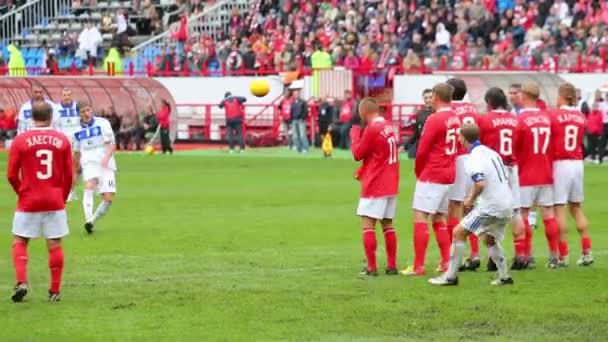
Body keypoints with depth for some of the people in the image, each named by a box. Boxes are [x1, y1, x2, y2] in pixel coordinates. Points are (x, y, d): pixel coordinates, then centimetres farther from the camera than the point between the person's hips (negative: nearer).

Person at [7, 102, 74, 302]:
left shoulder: (20, 140, -4)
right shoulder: (62, 140, 0)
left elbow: (12, 175, -2)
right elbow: (69, 175, 3)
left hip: (28, 201, -1)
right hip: (55, 201, 1)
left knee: (19, 242, 10)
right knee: (55, 245, 6)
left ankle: (21, 282, -7)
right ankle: (55, 291, 8)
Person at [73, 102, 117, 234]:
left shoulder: (102, 123, -2)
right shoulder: (78, 130, 9)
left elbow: (112, 144, -6)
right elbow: (77, 152, 23)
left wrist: (107, 157, -24)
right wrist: (76, 170, 28)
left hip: (105, 165, 0)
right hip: (89, 163, 0)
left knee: (108, 198, -9)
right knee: (89, 185, -30)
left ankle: (93, 220, 13)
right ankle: (88, 220, -39)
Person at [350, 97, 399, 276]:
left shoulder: (372, 129, -17)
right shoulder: (388, 127, 9)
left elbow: (358, 154, -9)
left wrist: (354, 135, 5)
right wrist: (363, 172, 15)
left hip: (374, 186, -8)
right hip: (391, 185, 8)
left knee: (367, 224, -4)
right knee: (387, 224, 12)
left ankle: (371, 267, -8)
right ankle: (392, 266, 12)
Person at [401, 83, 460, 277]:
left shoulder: (434, 119, -14)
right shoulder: (455, 119, 8)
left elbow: (422, 151, -13)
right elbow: (456, 147, 12)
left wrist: (418, 171, 6)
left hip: (431, 175, -8)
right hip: (449, 175, 8)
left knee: (420, 217, -6)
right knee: (438, 219, 17)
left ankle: (418, 266, -9)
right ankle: (447, 263, 13)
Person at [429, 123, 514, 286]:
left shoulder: (474, 158, -13)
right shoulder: (491, 152, 15)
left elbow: (480, 184, -27)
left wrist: (471, 199, -8)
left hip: (490, 206, -9)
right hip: (506, 206, 9)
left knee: (458, 233, -1)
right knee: (490, 239, 28)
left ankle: (451, 276, -1)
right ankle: (504, 276, 25)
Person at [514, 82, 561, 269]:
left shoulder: (520, 119, -12)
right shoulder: (547, 118, 3)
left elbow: (513, 148, -7)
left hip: (526, 176, -5)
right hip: (546, 174, 5)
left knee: (523, 215, 2)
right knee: (549, 214, 7)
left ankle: (528, 257, 0)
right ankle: (554, 257, 7)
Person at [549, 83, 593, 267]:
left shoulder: (554, 115, -8)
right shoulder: (581, 117, 6)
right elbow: (580, 140, 6)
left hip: (560, 164, -5)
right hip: (578, 163, 5)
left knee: (559, 208, -1)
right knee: (577, 208, 15)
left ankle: (563, 256, -2)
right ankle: (587, 253, 12)